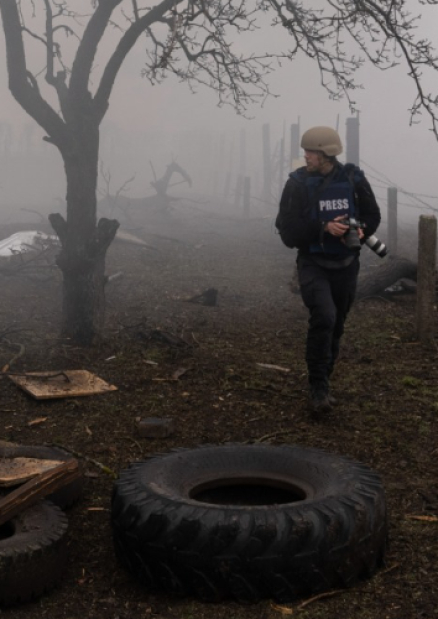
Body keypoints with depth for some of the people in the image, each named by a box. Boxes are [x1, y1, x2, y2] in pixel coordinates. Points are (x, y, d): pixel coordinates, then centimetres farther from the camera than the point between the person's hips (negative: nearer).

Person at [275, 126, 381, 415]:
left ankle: (321, 383, 31)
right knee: (324, 317, -23)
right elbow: (287, 229, -12)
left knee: (336, 326, 12)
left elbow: (372, 214, 7)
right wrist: (324, 228, -25)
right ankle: (319, 388, -12)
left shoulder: (353, 179, -4)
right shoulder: (298, 183, -9)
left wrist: (361, 230, -14)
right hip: (313, 263, -3)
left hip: (346, 264, 3)